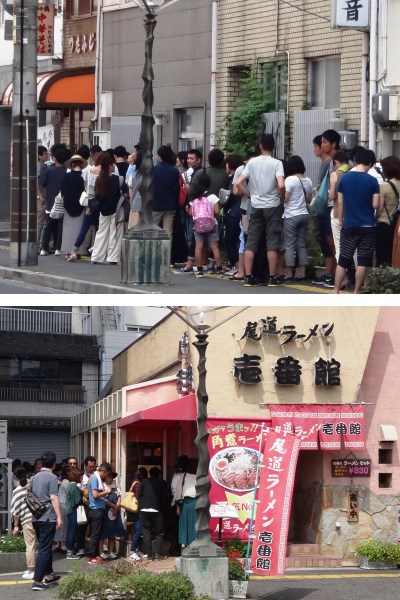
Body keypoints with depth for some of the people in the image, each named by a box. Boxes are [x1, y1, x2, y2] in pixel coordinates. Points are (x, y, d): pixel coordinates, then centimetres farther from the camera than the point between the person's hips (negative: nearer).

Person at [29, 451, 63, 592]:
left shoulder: (35, 477, 11)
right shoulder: (52, 477, -11)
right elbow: (53, 498, -18)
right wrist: (59, 517, -19)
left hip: (36, 518, 8)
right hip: (48, 518, -8)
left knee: (45, 547, 21)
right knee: (44, 550, -7)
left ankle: (48, 576, 30)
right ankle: (37, 581, -12)